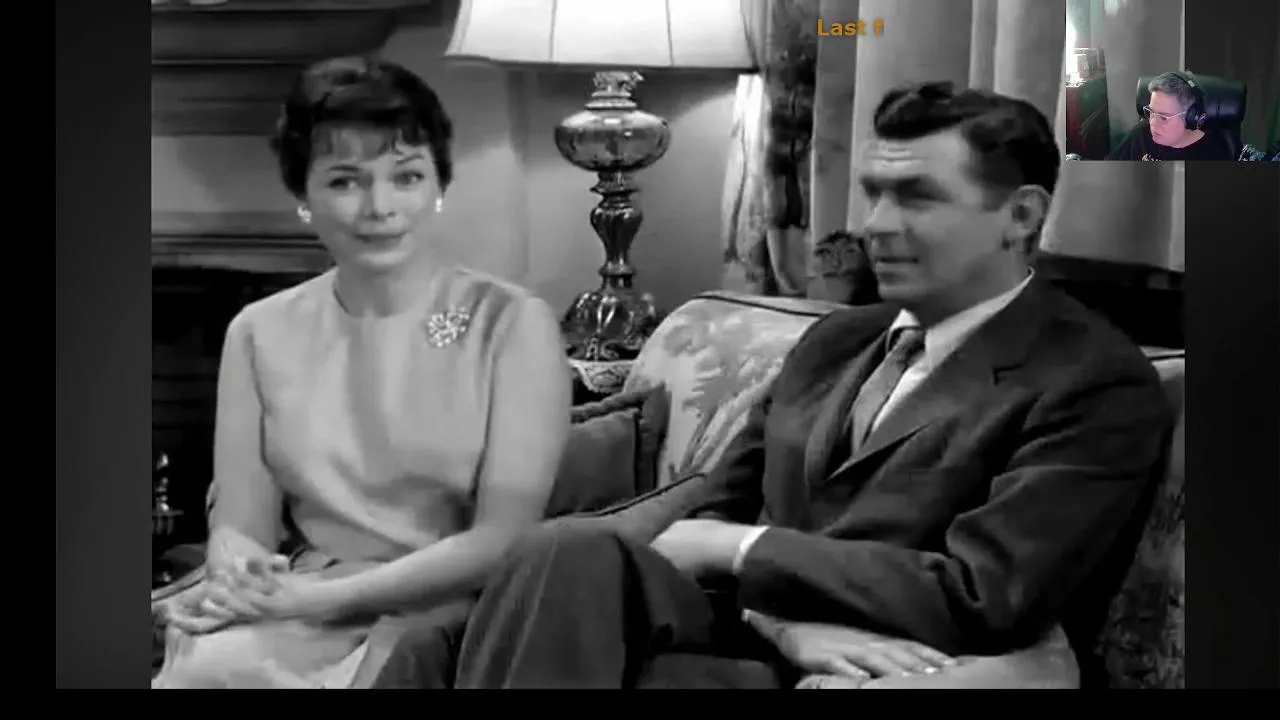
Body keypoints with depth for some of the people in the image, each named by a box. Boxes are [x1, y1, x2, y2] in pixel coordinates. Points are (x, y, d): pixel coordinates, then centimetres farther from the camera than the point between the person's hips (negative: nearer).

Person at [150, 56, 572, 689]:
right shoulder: (261, 334, 8)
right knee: (208, 664, -30)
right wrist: (239, 572, -19)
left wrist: (316, 595, -19)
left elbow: (501, 539, -9)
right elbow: (238, 523, 6)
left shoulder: (513, 325, -2)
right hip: (302, 615, 3)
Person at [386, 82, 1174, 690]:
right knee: (574, 555, -27)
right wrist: (784, 617, -11)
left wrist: (732, 550, -8)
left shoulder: (1101, 388, -4)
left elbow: (979, 599, -14)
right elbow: (712, 515, 12)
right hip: (749, 639, 6)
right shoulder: (835, 340, 18)